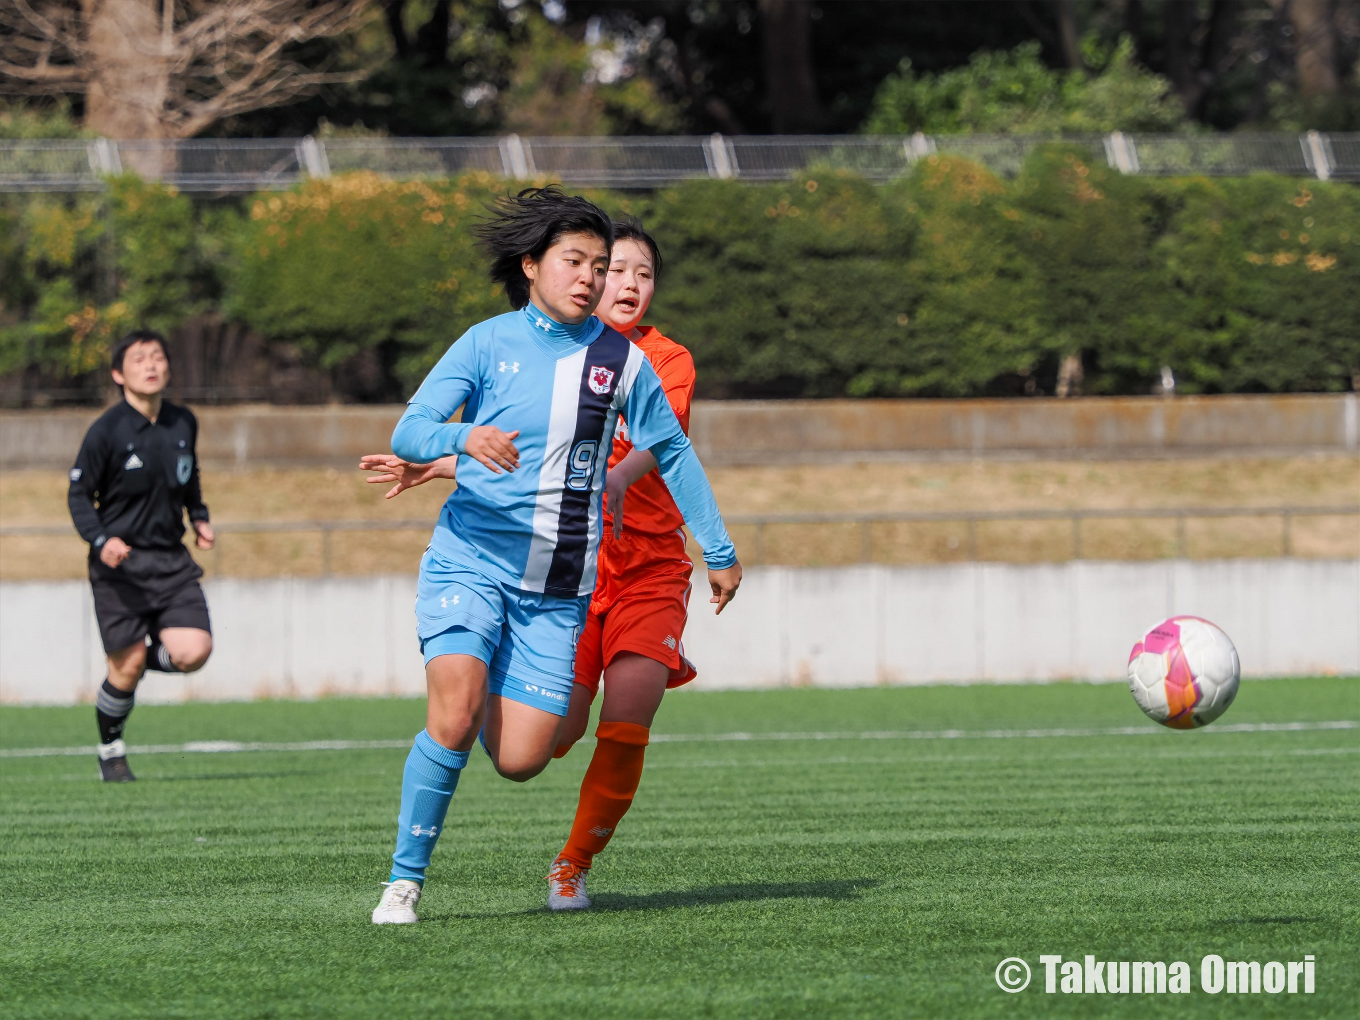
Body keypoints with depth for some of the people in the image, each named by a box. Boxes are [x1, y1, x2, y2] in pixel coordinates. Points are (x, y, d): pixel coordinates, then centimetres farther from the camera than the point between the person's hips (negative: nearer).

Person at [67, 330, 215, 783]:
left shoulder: (184, 423, 6)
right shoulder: (106, 430, -9)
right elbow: (79, 494, -4)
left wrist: (199, 518, 11)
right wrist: (101, 540, -19)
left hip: (171, 559, 4)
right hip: (120, 561, -4)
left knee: (194, 651, -14)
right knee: (127, 667, -4)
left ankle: (147, 656, 20)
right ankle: (110, 750, 20)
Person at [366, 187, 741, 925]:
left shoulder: (620, 360, 4)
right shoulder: (488, 343, 0)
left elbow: (671, 452, 16)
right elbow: (408, 433, -8)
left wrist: (718, 551, 20)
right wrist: (464, 437, -30)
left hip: (557, 587, 2)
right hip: (469, 559, -2)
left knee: (519, 761, -6)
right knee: (452, 720, -23)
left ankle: (496, 689, 31)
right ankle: (405, 879, -7)